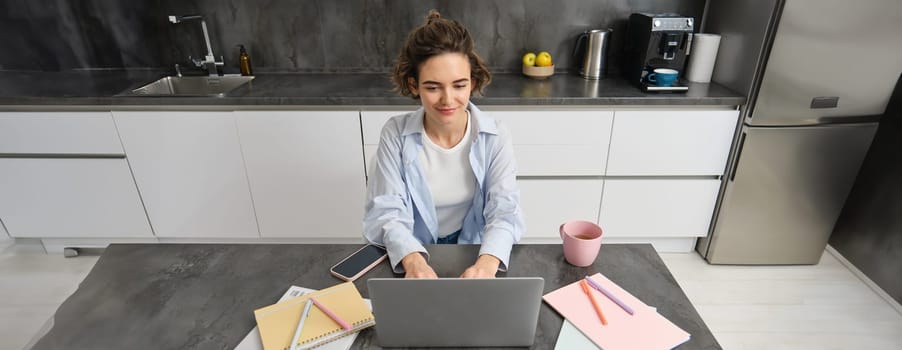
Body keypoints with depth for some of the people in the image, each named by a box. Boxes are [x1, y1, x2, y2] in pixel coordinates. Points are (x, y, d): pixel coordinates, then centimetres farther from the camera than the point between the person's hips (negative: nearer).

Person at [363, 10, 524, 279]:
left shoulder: (494, 137, -8)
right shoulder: (395, 134, -10)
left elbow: (504, 210, -15)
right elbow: (386, 211, -13)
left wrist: (487, 261, -35)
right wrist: (413, 259, -33)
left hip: (473, 253, 0)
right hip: (413, 255, 0)